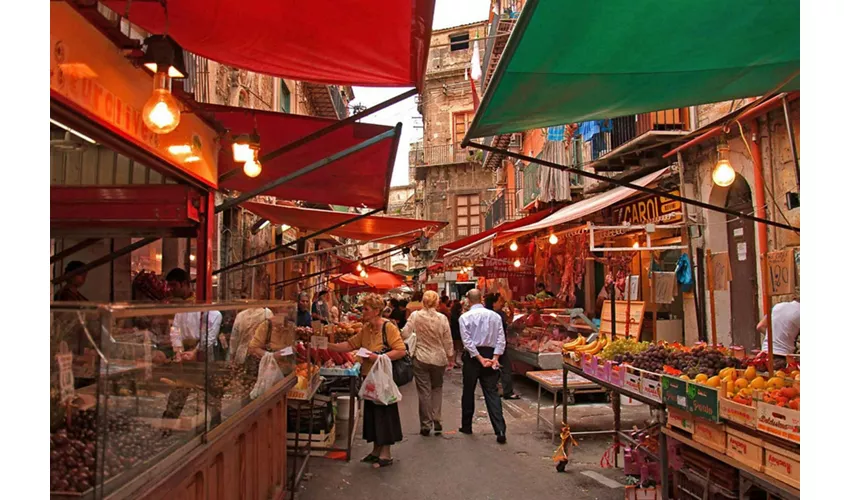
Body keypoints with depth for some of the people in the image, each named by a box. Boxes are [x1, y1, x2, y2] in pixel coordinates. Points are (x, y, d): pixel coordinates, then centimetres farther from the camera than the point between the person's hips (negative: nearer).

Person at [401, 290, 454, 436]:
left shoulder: (415, 316, -9)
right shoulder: (442, 318, -8)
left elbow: (405, 335, -11)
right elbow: (448, 341, -2)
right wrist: (450, 358, 11)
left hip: (421, 358, -1)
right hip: (439, 359, 1)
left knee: (424, 391, 7)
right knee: (437, 389, 17)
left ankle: (426, 425, 13)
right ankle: (437, 423, 13)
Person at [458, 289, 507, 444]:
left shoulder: (465, 317, -9)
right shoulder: (495, 316, 0)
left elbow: (467, 341, -14)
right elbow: (501, 339, -4)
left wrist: (480, 359, -12)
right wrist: (495, 358, -6)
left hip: (472, 356, -2)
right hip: (490, 354, 2)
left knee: (468, 393, 13)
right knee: (492, 393, 4)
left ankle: (466, 426, 27)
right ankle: (500, 431, -4)